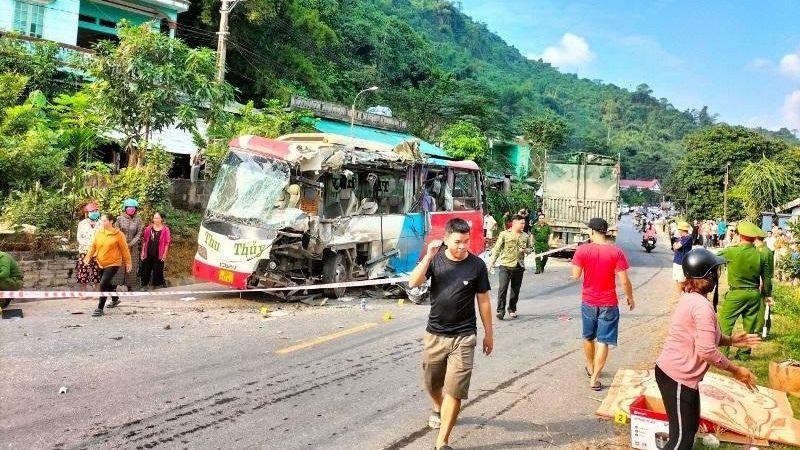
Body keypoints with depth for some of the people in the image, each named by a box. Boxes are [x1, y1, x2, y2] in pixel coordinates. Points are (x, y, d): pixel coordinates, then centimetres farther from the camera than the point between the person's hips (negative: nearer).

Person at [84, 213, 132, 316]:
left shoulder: (118, 234, -12)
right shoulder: (98, 233, 1)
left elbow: (124, 249, -6)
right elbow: (93, 246, 3)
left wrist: (127, 262, -1)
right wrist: (88, 256, -14)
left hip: (113, 263, -6)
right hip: (101, 263, 6)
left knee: (103, 284, -17)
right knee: (108, 283, 22)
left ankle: (100, 308, -9)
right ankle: (115, 299, 48)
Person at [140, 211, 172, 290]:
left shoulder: (165, 229, -6)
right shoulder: (149, 228, 2)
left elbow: (167, 243, -5)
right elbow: (144, 241, 7)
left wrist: (164, 254, -7)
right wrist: (143, 252, 5)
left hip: (158, 255, -3)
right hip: (148, 254, 3)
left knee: (158, 271, 5)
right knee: (146, 270, 12)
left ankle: (157, 285, 18)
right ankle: (144, 285, 26)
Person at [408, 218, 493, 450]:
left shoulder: (476, 265, -7)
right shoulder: (435, 259, -4)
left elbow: (483, 301, 0)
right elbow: (413, 283, -17)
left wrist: (488, 333, 5)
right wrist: (428, 256, -27)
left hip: (463, 337, -2)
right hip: (434, 334, 2)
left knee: (455, 390, -6)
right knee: (432, 382, 20)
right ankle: (438, 408, 52)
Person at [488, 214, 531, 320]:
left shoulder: (526, 236, 9)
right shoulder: (504, 234, -3)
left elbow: (529, 249, 20)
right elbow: (497, 249, -3)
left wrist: (526, 250, -5)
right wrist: (491, 263, -9)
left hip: (519, 267, 4)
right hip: (506, 266, -4)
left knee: (515, 290, 11)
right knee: (502, 288, -12)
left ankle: (512, 309, 26)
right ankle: (500, 310, -4)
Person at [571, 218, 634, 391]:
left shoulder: (582, 250, -11)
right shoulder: (616, 252, -12)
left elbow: (575, 275, -7)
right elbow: (624, 281, -12)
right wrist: (630, 297, 5)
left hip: (588, 301, 2)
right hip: (608, 303, -2)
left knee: (588, 337, 21)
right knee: (603, 341, 4)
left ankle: (590, 368, 40)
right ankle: (595, 379, 2)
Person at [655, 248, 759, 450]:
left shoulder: (690, 297, 8)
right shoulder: (701, 305, -23)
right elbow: (707, 351, -25)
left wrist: (730, 340, 11)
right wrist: (735, 370, -12)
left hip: (675, 371, 10)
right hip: (677, 377, -10)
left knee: (690, 427, 23)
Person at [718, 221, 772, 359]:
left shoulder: (732, 252, -17)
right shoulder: (761, 255, -3)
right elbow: (767, 277, 6)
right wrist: (767, 294, 20)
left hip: (736, 293, -4)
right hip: (754, 294, 5)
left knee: (725, 322, 4)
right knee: (750, 325, 14)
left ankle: (722, 352, 3)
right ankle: (744, 353, 23)